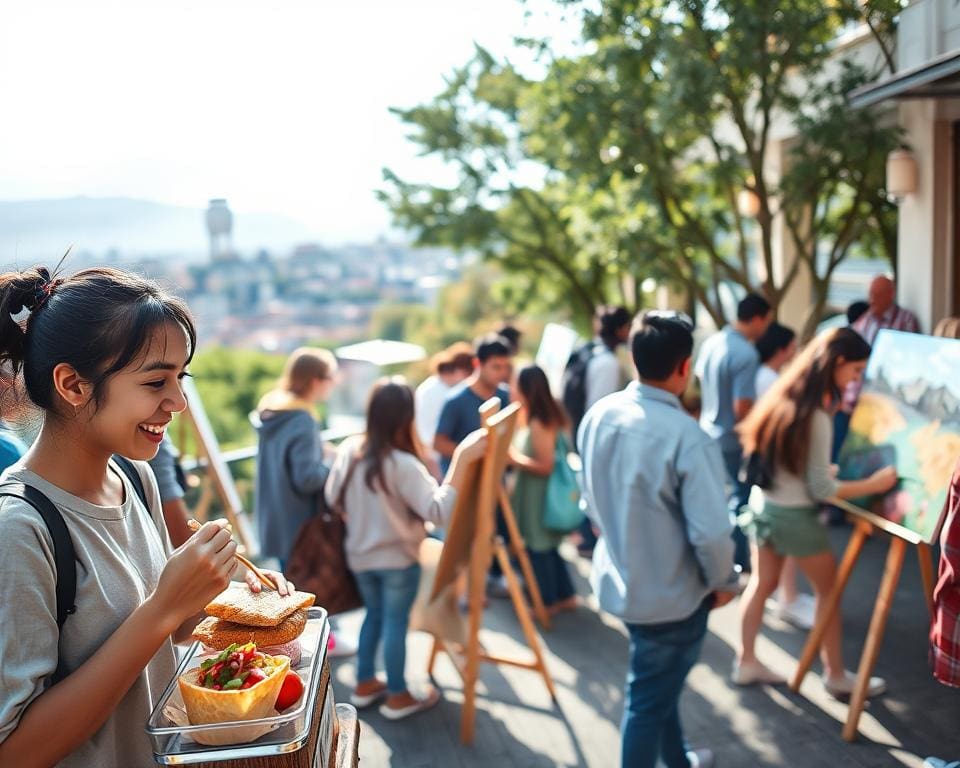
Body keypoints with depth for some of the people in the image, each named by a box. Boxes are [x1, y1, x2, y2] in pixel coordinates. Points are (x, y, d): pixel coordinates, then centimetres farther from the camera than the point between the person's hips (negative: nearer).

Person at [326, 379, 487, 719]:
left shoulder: (348, 450, -8)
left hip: (359, 554, 6)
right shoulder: (402, 465, -28)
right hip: (397, 558, -6)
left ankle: (365, 684, 35)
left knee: (373, 615, 23)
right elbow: (438, 511, -34)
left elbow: (333, 499, 3)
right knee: (395, 623, 9)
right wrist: (461, 458, -38)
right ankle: (397, 697, 24)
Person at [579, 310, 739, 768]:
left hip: (616, 580, 7)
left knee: (658, 683, 28)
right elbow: (710, 530, -26)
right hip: (670, 592, -7)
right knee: (650, 698, 12)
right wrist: (723, 582, -7)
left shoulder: (598, 416, -6)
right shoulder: (686, 436, -28)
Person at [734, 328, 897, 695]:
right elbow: (821, 489, -18)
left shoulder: (784, 397, 1)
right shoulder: (815, 416, -23)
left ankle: (746, 663, 26)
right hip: (796, 516, -7)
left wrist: (827, 469, 18)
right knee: (829, 589, 11)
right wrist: (873, 485, -12)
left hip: (765, 506, 7)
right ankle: (836, 675, 23)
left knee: (762, 584, 17)